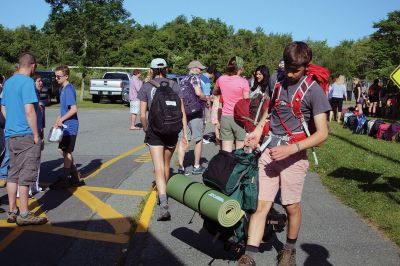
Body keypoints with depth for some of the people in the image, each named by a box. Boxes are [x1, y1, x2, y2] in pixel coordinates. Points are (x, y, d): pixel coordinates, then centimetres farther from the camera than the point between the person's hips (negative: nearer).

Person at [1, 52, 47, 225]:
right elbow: (29, 111, -21)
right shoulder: (27, 82, -14)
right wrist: (36, 135, -16)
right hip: (26, 135, -9)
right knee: (26, 175, -2)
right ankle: (24, 215, 3)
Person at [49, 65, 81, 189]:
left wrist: (61, 120, -16)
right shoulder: (63, 89, 13)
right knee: (66, 152, 15)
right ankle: (75, 176, 25)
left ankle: (64, 179, 10)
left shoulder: (68, 89, -16)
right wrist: (58, 120, 11)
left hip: (69, 126, -9)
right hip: (65, 126, 9)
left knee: (67, 152, 0)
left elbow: (74, 109, -23)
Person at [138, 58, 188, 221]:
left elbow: (142, 115, -4)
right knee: (166, 164, 23)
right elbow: (182, 112, 0)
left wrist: (145, 129, 15)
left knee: (159, 169, -5)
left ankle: (164, 206, -17)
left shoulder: (146, 87, -2)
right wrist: (185, 134, 5)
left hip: (154, 131, -3)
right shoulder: (174, 86, 3)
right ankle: (162, 194, 41)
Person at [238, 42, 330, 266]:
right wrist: (258, 130, 9)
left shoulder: (314, 90, -8)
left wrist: (291, 149, -20)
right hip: (270, 150, 4)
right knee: (261, 204, -2)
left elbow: (322, 133, -11)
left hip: (294, 155, -3)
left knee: (292, 206, 7)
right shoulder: (276, 80, 7)